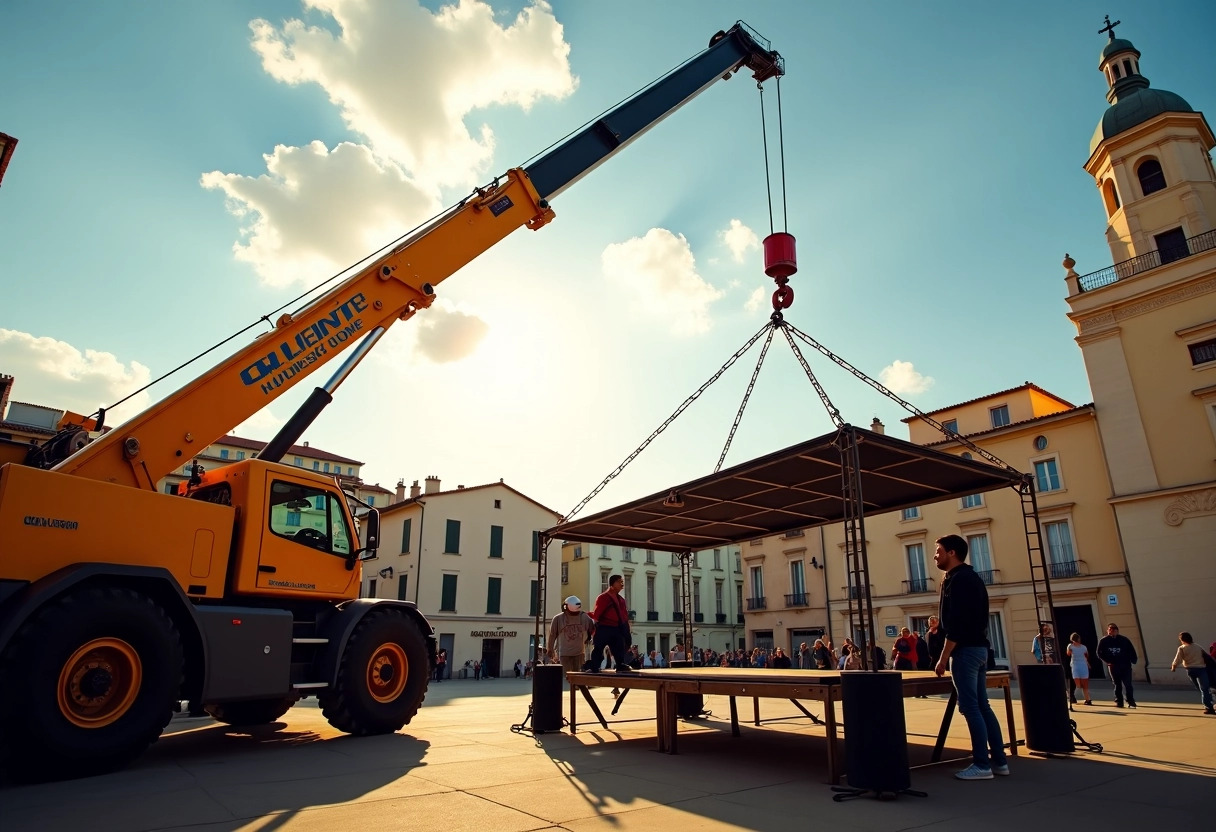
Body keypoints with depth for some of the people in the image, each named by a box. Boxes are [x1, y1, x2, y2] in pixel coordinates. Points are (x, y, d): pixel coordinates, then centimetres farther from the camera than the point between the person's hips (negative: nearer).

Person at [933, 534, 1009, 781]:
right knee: (982, 706, 14)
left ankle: (982, 765, 0)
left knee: (970, 708, -5)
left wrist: (943, 658, -16)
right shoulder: (973, 578, 15)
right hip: (979, 648, 10)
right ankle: (999, 760, 18)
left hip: (965, 649, -10)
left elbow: (956, 624, -20)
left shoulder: (957, 580, -15)